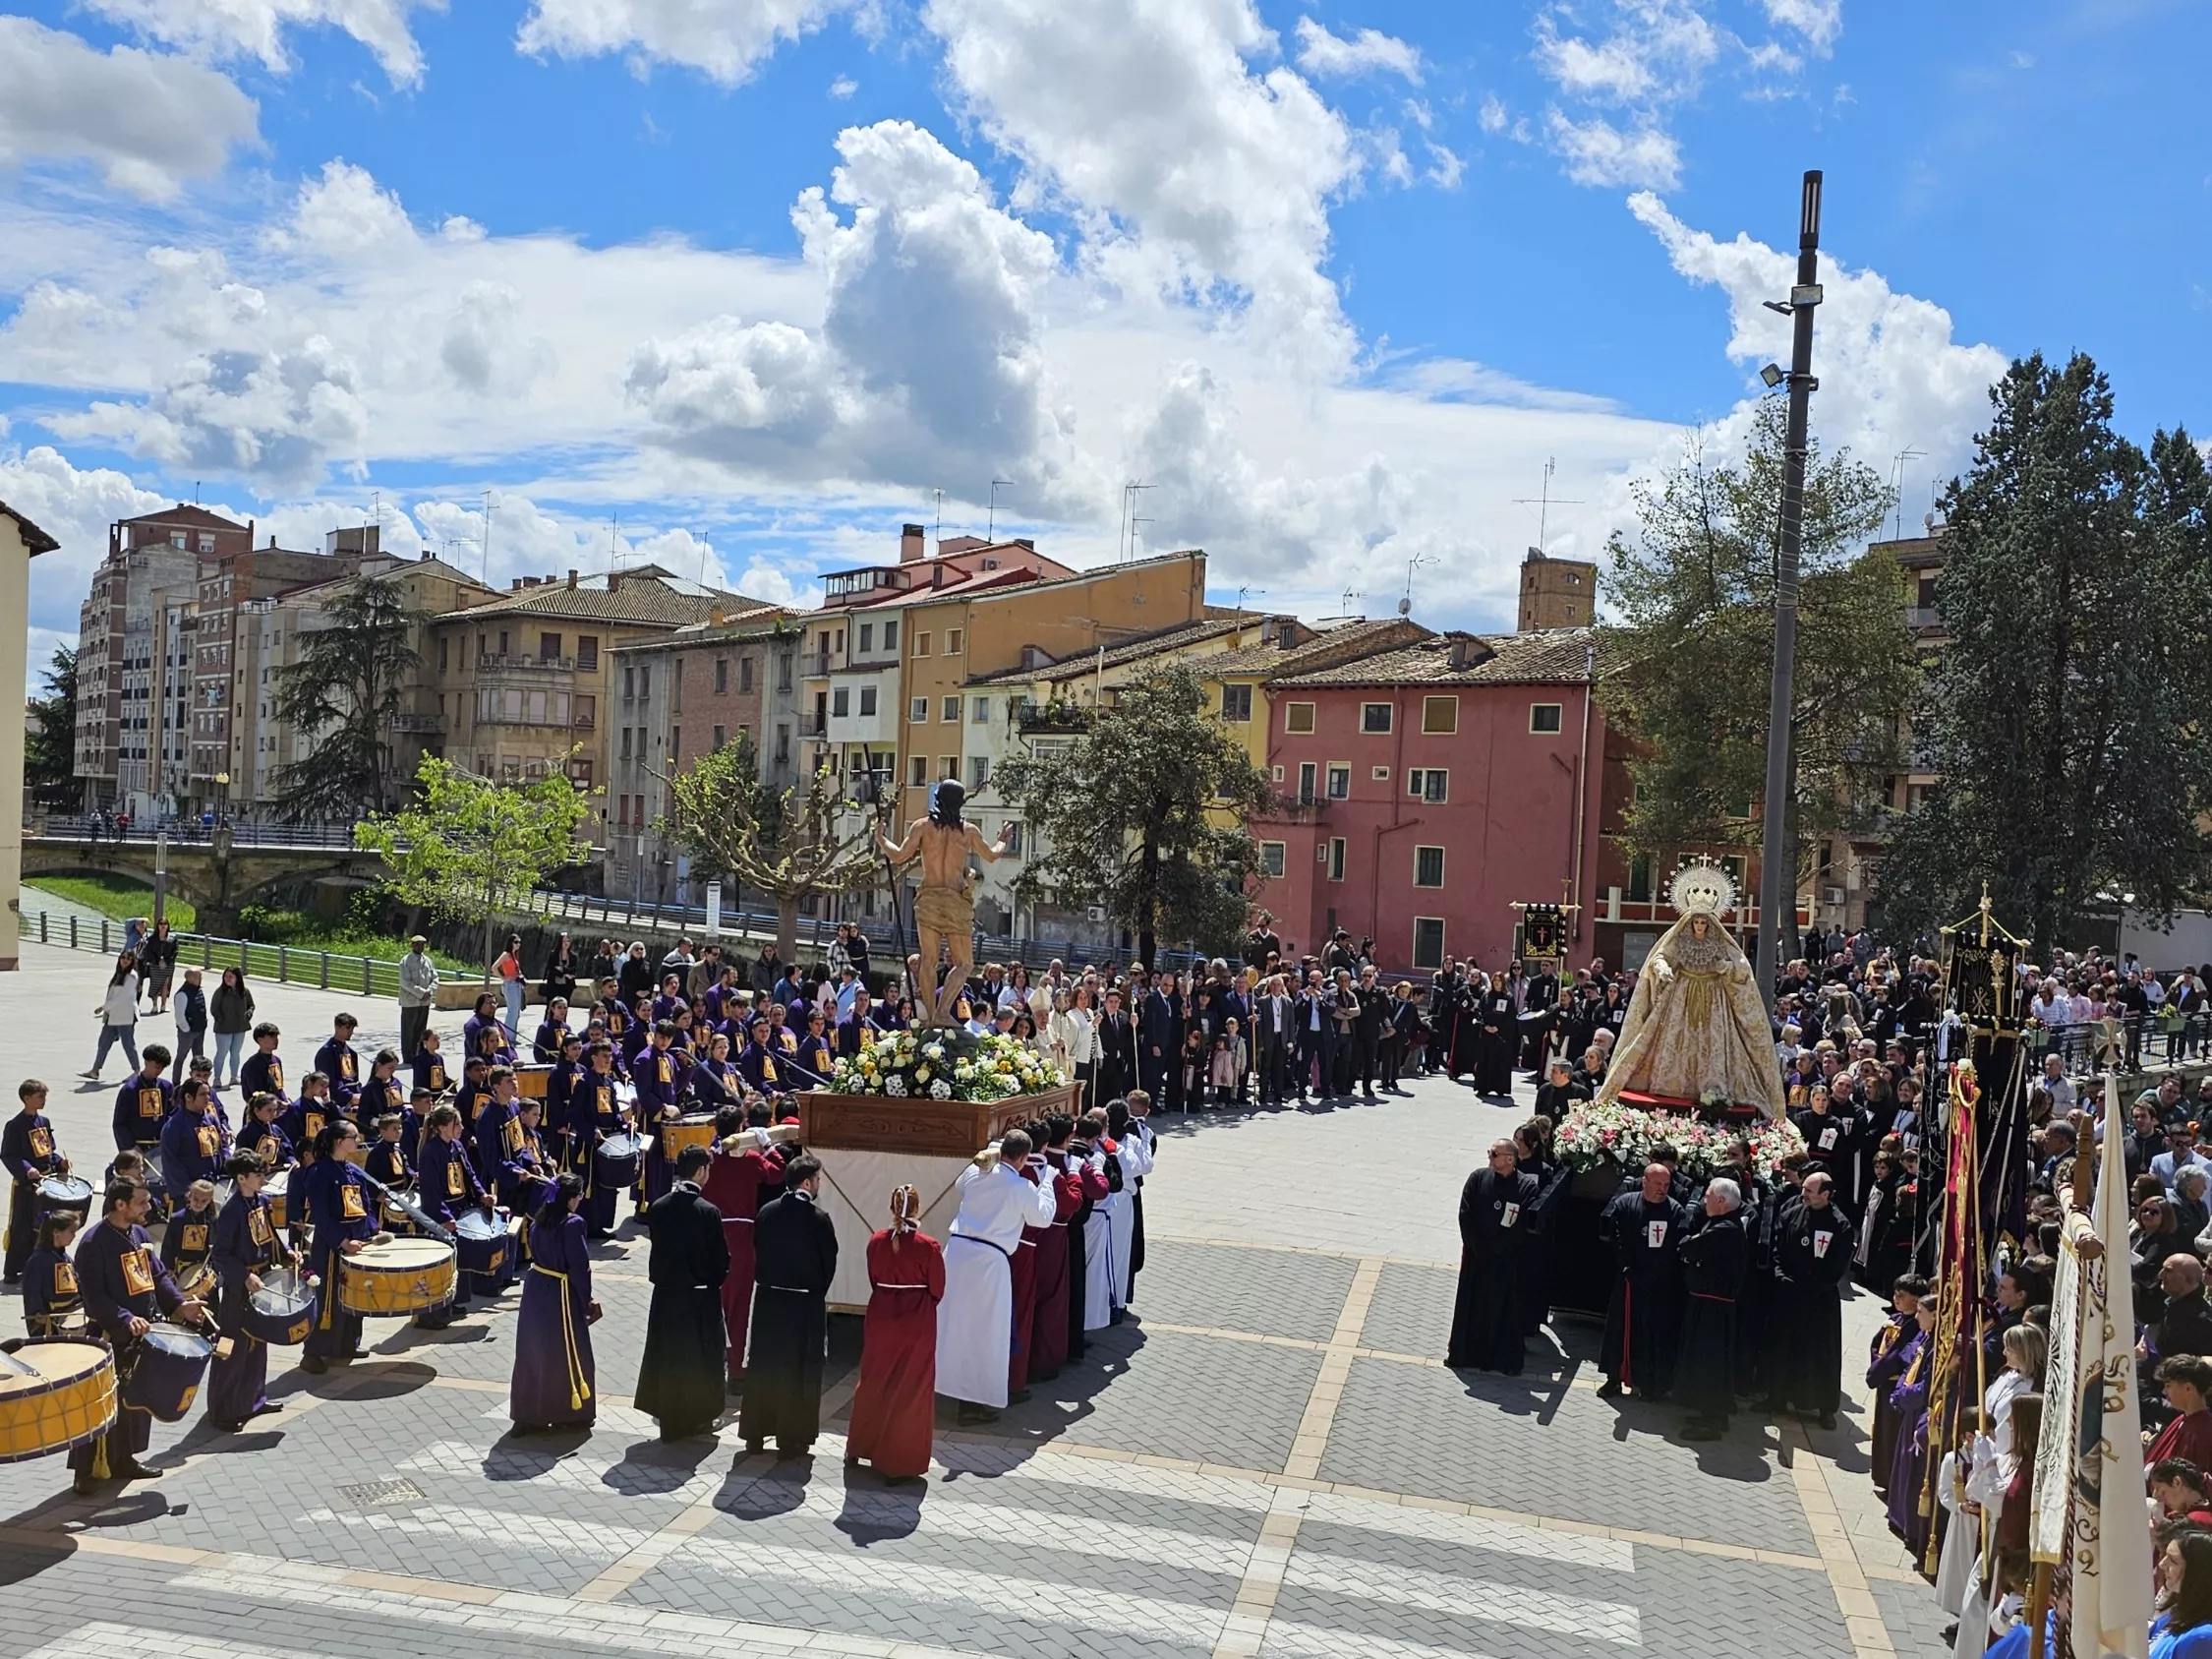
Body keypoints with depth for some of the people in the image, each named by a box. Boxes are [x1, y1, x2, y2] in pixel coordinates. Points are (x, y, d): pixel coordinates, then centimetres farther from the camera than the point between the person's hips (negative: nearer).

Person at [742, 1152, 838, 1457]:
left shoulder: (766, 1212, -2)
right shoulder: (819, 1219, -15)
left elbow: (757, 1252, 6)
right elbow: (829, 1264, -7)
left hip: (767, 1299, 4)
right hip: (805, 1305, -4)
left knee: (762, 1367, 15)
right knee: (798, 1372, 6)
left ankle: (755, 1433, 23)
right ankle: (791, 1439, 11)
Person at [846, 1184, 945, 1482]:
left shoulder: (876, 1242, -7)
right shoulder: (929, 1247, -16)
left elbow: (873, 1281, 5)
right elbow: (937, 1291, -5)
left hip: (881, 1321, 3)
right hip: (917, 1325, -3)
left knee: (873, 1384, 21)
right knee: (909, 1393, 7)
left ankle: (858, 1448, 34)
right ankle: (899, 1464, 12)